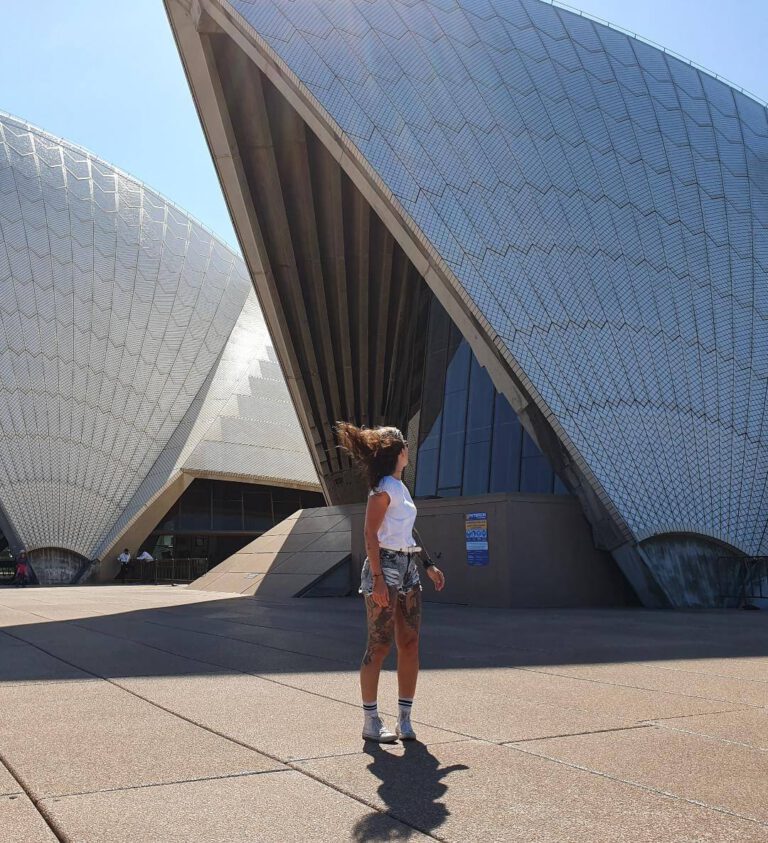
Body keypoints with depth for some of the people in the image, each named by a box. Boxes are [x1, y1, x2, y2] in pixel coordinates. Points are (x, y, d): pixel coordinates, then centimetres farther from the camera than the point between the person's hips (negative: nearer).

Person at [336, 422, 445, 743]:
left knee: (410, 644, 7)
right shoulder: (383, 488, -10)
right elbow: (370, 535, -16)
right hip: (384, 566, -9)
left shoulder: (401, 487, 17)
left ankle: (405, 719, 15)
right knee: (379, 646, -3)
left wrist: (428, 565, 21)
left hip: (408, 568, 9)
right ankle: (371, 722, 6)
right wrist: (378, 580, -22)